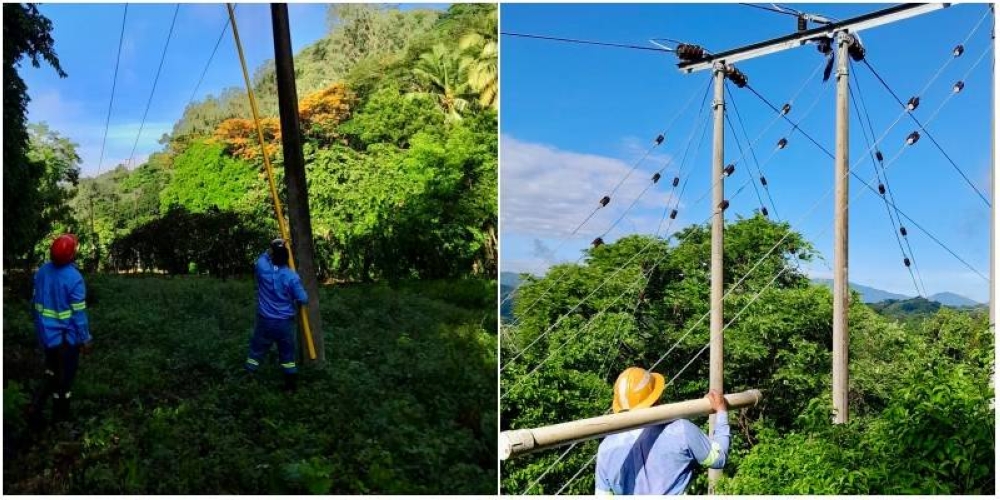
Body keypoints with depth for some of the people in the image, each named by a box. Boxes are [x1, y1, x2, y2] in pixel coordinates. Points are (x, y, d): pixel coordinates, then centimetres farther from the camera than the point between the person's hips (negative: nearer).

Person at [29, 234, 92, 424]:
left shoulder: (42, 271, -4)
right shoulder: (74, 278, -23)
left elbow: (36, 301, 6)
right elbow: (78, 313, -19)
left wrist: (42, 323, 20)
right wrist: (85, 339, -9)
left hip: (46, 333, 6)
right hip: (66, 336, -6)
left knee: (52, 371, 25)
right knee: (65, 376, 11)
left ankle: (37, 406, 14)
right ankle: (60, 415, 24)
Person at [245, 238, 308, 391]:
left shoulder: (263, 269, -12)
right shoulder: (292, 276, -16)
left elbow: (263, 257, 14)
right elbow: (303, 299, -11)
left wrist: (273, 249, 15)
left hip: (265, 321, 1)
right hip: (285, 322, -1)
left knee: (257, 350, 16)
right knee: (287, 354, 12)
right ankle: (290, 385, 16)